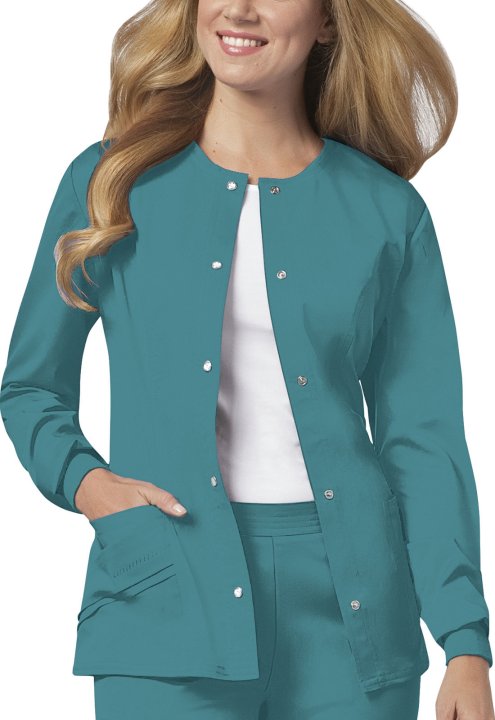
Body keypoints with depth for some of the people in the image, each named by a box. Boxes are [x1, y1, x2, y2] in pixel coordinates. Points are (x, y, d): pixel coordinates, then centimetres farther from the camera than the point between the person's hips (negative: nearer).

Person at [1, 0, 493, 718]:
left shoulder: (386, 212, 6)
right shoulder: (111, 182, 6)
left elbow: (423, 438, 4)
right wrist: (84, 482, -8)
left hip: (350, 604, 1)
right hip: (169, 604, -1)